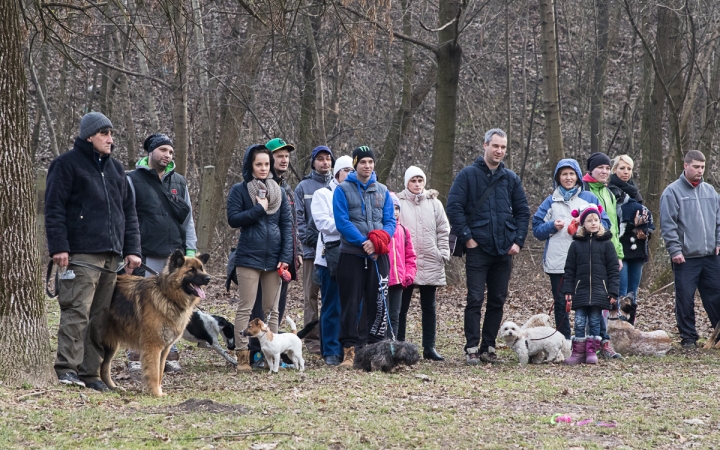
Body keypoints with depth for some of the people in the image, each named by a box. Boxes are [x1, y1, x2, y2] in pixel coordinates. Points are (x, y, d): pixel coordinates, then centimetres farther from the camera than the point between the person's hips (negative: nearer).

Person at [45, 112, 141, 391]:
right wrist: (58, 246, -14)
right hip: (81, 254, -7)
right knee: (77, 311, -15)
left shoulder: (115, 169, 21)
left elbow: (129, 212, 22)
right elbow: (54, 208, -5)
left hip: (111, 256, 7)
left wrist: (132, 249, 13)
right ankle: (67, 369, -16)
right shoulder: (67, 165, 1)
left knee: (100, 316, 5)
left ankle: (90, 373, 8)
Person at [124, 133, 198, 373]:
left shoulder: (179, 182, 14)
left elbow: (188, 218, 17)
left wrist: (191, 250, 8)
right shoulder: (134, 180, 0)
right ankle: (135, 356, 1)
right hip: (147, 255, -4)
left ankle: (171, 354, 11)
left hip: (176, 255, 4)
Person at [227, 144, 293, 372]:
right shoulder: (239, 190, 1)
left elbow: (287, 224, 7)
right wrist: (259, 209, -12)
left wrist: (286, 257, -2)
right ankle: (243, 356, -3)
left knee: (272, 310, 7)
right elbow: (233, 219, -7)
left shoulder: (278, 191, 11)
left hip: (274, 259, 4)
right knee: (245, 308, -3)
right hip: (249, 257, -4)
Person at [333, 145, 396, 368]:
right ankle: (349, 351, -2)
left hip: (378, 256, 3)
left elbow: (390, 221, 6)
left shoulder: (382, 191, 11)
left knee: (378, 303, 3)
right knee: (351, 304, -3)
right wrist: (364, 243, -17)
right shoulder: (343, 190, 0)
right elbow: (342, 222, -9)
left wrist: (379, 240, -13)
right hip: (351, 255, -3)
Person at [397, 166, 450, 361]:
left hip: (429, 262, 3)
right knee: (402, 306, 1)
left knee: (429, 307, 7)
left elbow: (443, 231, 9)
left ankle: (429, 347, 11)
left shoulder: (434, 203, 8)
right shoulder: (398, 203, 0)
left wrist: (443, 254, 0)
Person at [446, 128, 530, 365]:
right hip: (478, 248, -4)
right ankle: (472, 348, -1)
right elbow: (454, 207, -6)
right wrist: (466, 237, -10)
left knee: (498, 301, 7)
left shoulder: (511, 178, 11)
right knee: (475, 299, -5)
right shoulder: (468, 175, -1)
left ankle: (489, 346, 14)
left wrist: (518, 240, 3)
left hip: (504, 250, 4)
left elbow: (523, 211, 14)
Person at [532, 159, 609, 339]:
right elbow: (536, 229, 10)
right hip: (558, 262, 1)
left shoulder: (589, 198, 10)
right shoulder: (551, 201, 12)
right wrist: (552, 226, -8)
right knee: (561, 304, 4)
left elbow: (605, 224, 7)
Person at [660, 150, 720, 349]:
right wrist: (675, 250, -13)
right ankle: (688, 338, 8)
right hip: (686, 257, -5)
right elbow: (668, 224, -8)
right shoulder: (672, 192, -4)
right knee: (685, 298, -1)